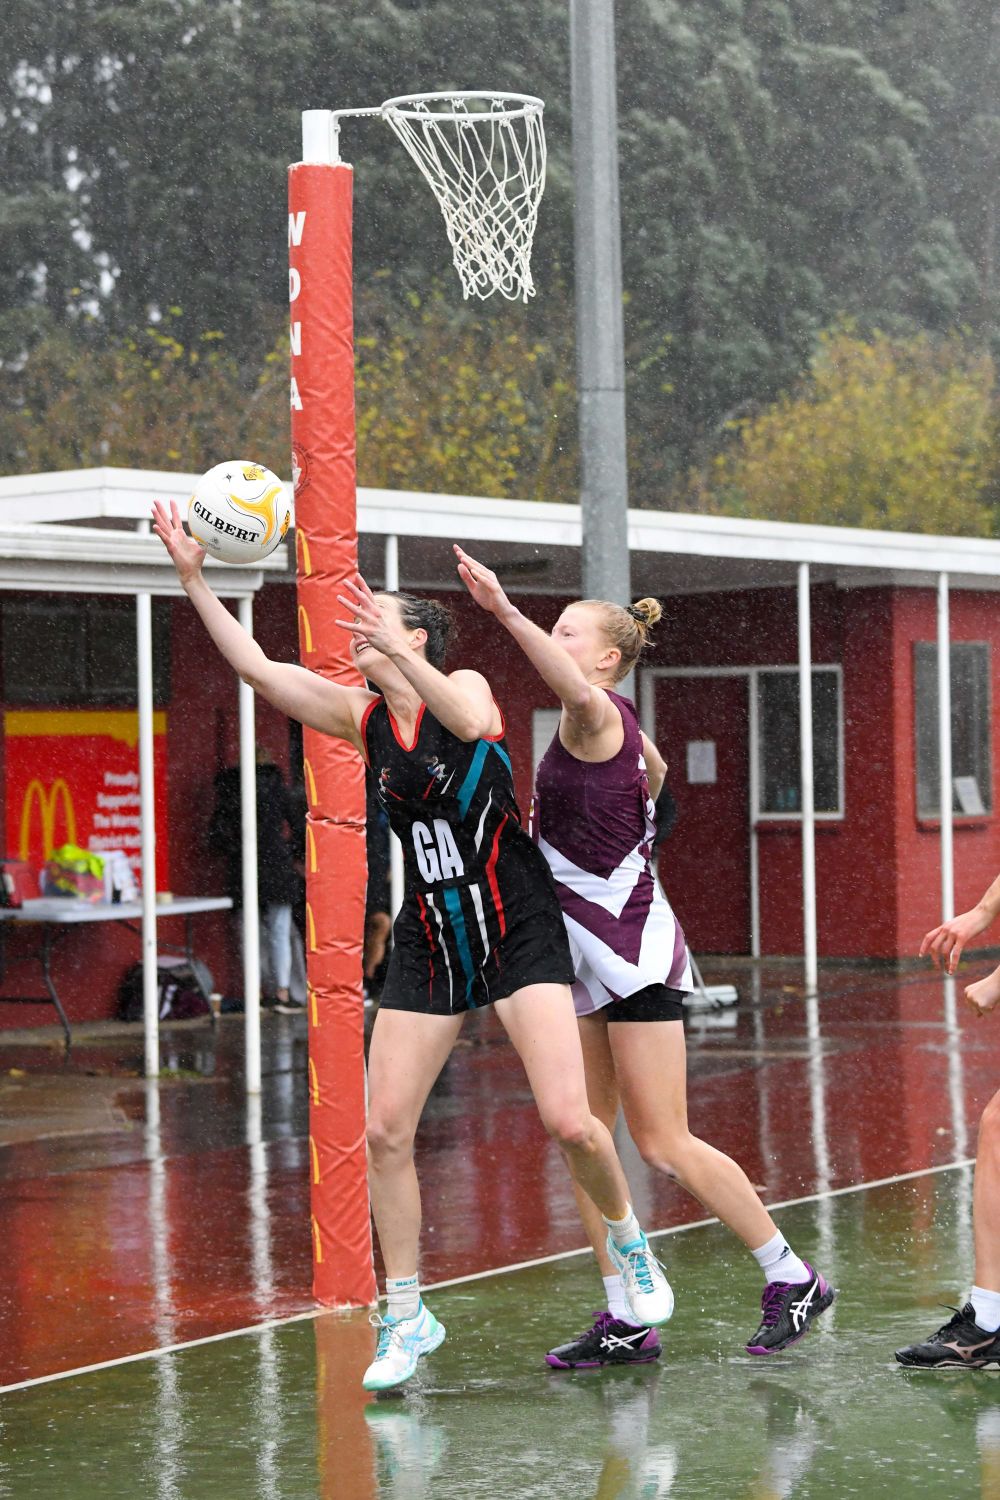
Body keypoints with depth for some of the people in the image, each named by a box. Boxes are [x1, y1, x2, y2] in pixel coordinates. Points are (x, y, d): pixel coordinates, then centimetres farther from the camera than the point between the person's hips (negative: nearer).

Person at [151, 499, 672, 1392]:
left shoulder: (466, 685, -9)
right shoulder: (365, 718, 5)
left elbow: (472, 720, -34)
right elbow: (257, 668, 0)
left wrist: (400, 655, -50)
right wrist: (194, 578, -7)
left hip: (518, 932, -5)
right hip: (427, 947, 5)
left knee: (568, 1120, -15)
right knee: (386, 1131, -2)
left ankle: (632, 1249, 14)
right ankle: (405, 1318, 10)